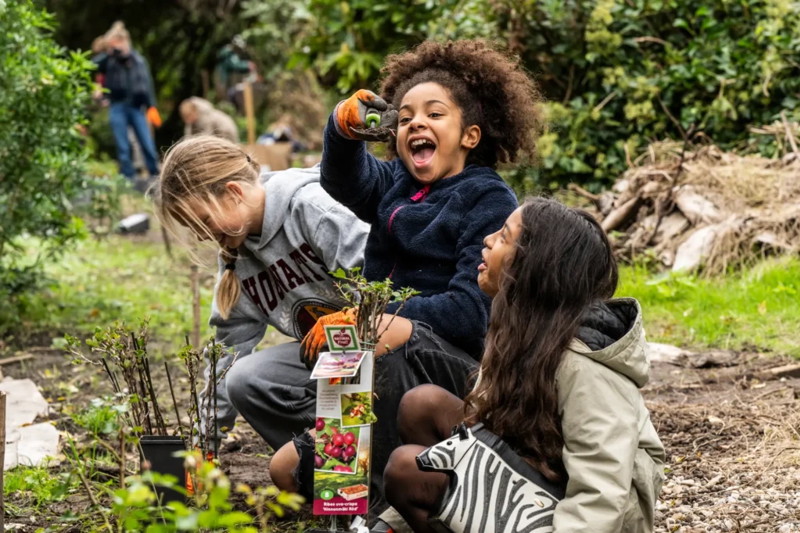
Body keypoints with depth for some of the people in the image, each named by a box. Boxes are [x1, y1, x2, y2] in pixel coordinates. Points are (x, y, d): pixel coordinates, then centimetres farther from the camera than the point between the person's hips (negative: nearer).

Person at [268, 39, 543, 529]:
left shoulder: (491, 201, -8)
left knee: (388, 332, -39)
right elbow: (345, 181, -13)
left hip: (455, 367, -7)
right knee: (287, 470, 2)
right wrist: (346, 128, -35)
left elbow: (472, 310, -18)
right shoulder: (397, 185, 11)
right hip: (388, 371, 7)